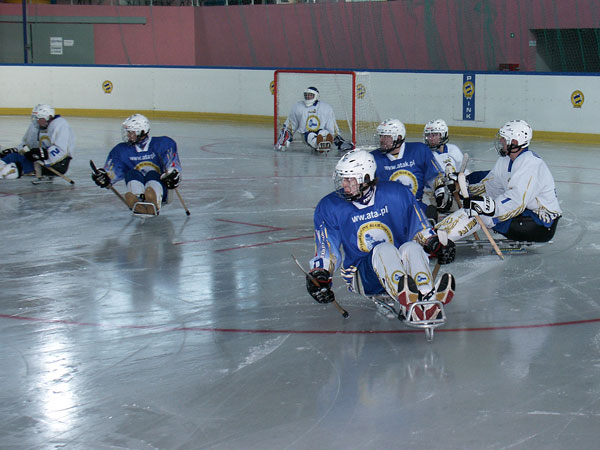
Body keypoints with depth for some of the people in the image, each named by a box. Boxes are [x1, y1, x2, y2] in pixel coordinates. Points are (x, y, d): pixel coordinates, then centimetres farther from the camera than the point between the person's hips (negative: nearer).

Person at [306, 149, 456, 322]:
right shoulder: (329, 207, 1)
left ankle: (427, 299, -60)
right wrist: (318, 277, -10)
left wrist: (437, 246, -1)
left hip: (400, 263, 2)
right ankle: (408, 303, -64)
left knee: (412, 248, -32)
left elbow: (420, 230, 13)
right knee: (383, 249, -34)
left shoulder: (397, 194, 1)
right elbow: (325, 251, 5)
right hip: (363, 279, -1)